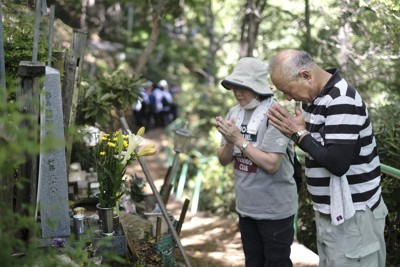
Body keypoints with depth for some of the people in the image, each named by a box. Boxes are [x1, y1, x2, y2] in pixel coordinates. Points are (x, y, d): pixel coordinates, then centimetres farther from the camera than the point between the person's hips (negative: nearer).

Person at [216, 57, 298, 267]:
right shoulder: (234, 113, 2)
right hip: (246, 205, 7)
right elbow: (223, 160, 4)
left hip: (274, 208, -6)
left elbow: (271, 164, -24)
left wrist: (239, 139, -23)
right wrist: (229, 141, -16)